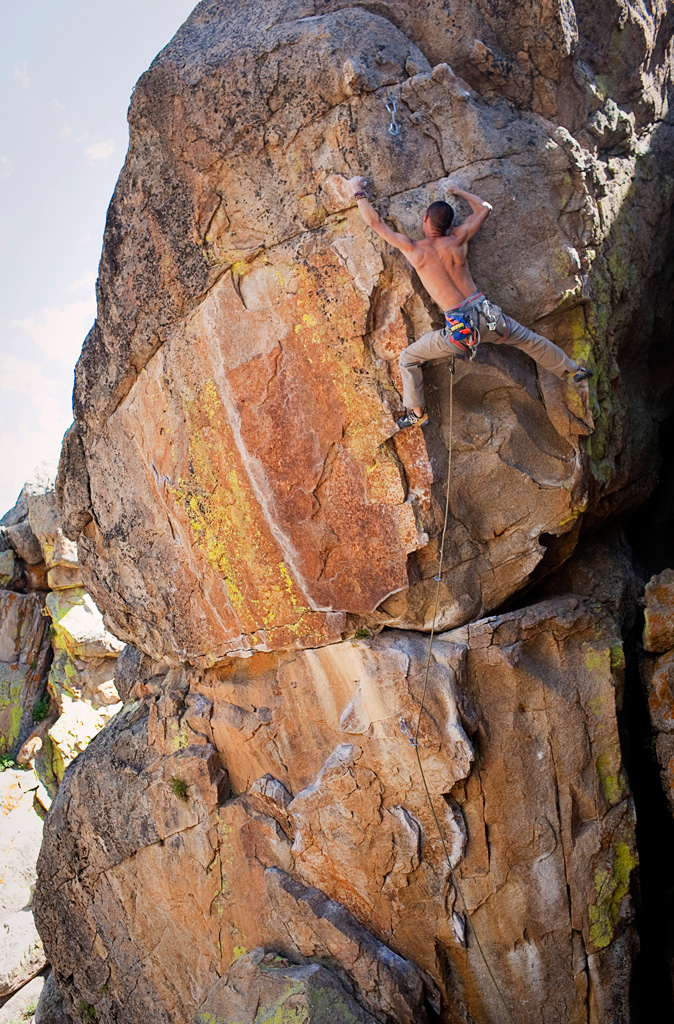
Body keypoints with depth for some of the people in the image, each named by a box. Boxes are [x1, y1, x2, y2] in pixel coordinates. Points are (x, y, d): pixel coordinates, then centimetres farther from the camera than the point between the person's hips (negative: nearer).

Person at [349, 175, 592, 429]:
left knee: (408, 360, 15)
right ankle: (572, 370, 40)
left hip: (459, 329, -3)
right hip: (485, 314, 4)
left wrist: (358, 192, 18)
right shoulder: (458, 239, 4)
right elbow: (484, 208, 22)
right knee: (529, 340, 26)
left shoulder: (413, 249, -4)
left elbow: (375, 222, 4)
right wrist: (459, 191, 36)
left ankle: (417, 413, 19)